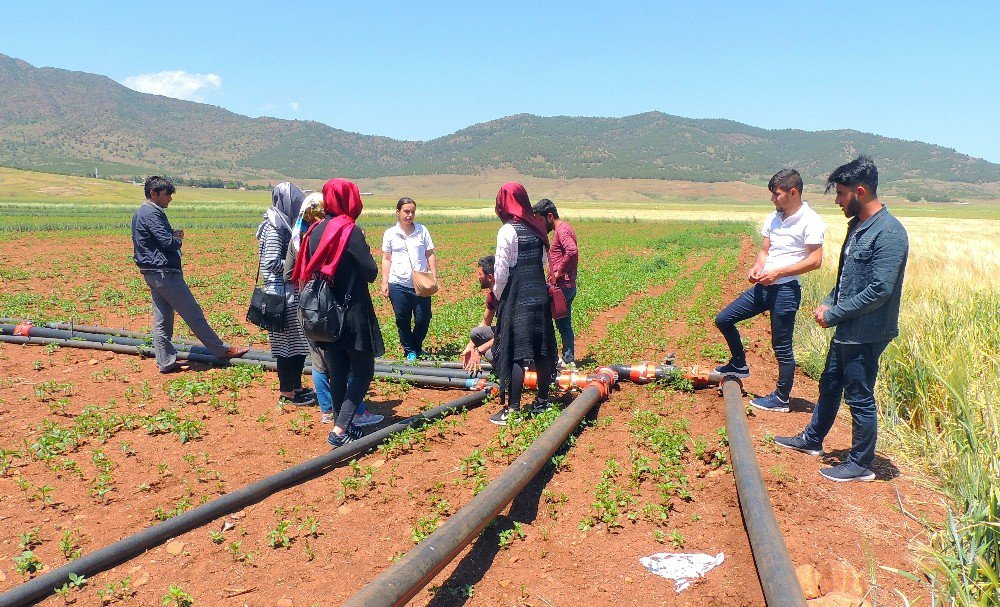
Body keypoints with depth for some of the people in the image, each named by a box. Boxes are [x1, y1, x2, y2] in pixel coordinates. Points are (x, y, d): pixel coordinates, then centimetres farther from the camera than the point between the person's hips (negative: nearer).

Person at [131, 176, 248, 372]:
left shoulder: (140, 213, 16)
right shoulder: (152, 214, -16)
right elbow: (169, 242, -22)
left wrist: (173, 235, 2)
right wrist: (178, 240, 0)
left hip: (151, 273, 10)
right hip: (165, 273, -10)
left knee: (162, 319, 11)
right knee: (194, 314, -2)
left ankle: (165, 362, 14)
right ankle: (222, 350, 6)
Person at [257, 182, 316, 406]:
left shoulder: (285, 224, 14)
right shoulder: (274, 228, -15)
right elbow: (272, 263, -21)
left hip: (294, 294, 9)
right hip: (284, 294, -9)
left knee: (299, 344, 15)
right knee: (288, 342, 0)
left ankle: (296, 386, 26)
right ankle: (286, 392, 11)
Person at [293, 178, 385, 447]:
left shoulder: (315, 230, 4)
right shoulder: (350, 230, -14)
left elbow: (306, 271, 9)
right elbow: (371, 272, -13)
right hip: (353, 313, -6)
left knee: (337, 372, 15)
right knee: (362, 371, 4)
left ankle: (343, 424, 24)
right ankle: (340, 430, -4)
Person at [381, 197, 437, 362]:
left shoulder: (422, 231, 4)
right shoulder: (390, 234, 4)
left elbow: (430, 255, 7)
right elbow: (386, 259, 7)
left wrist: (434, 276, -1)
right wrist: (384, 283, 3)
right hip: (398, 284, 0)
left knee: (423, 319, 1)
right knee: (402, 320, 6)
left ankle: (417, 346, 27)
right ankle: (409, 350, 23)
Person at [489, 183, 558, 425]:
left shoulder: (508, 231, -12)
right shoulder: (537, 227, 8)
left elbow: (501, 271, -12)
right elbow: (543, 262, 13)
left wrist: (497, 295, 3)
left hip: (516, 297, -7)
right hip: (539, 293, 7)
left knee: (515, 352, -4)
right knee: (542, 349, 13)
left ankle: (512, 409, -1)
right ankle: (542, 401, 26)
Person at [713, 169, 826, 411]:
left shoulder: (811, 221, -12)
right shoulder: (773, 218, 12)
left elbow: (815, 260, -16)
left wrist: (778, 272, -20)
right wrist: (757, 267, -4)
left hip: (786, 289, -8)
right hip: (764, 286, 8)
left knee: (782, 346, 2)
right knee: (723, 319, 9)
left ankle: (781, 399, 16)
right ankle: (739, 365, 28)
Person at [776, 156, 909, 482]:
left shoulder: (889, 233, -21)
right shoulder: (857, 225, 9)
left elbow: (879, 290, -25)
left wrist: (832, 314, -18)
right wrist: (828, 302, 3)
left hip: (866, 334, -9)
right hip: (847, 330, 9)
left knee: (859, 398, 3)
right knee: (829, 384, 22)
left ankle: (861, 465, 19)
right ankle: (811, 439, 40)